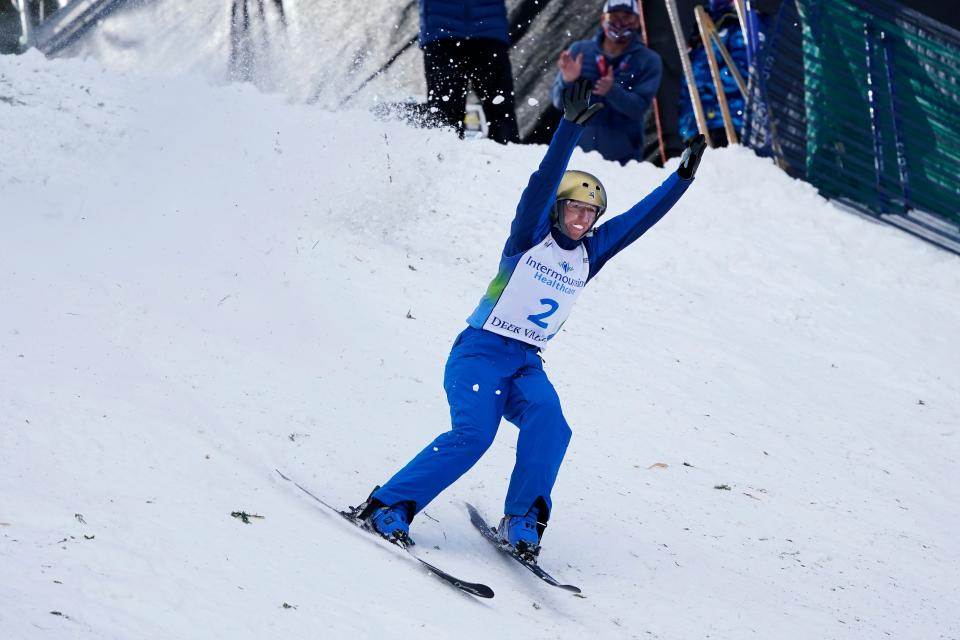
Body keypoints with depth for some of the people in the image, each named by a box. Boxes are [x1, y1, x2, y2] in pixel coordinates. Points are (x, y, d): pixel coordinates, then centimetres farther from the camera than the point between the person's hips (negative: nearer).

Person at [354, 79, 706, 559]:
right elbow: (544, 182, -19)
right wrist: (571, 127, -29)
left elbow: (640, 218, 15)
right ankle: (387, 506, -18)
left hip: (527, 366, 6)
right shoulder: (529, 238, -5)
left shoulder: (587, 254, 11)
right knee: (473, 434, -25)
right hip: (480, 352, -6)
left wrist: (683, 177, 11)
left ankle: (522, 520, -18)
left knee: (549, 426, -25)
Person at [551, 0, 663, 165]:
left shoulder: (649, 61, 1)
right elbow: (559, 101, 3)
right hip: (578, 149, 1)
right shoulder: (579, 51, 5)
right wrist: (567, 81, -19)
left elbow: (639, 107, -10)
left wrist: (612, 91, -28)